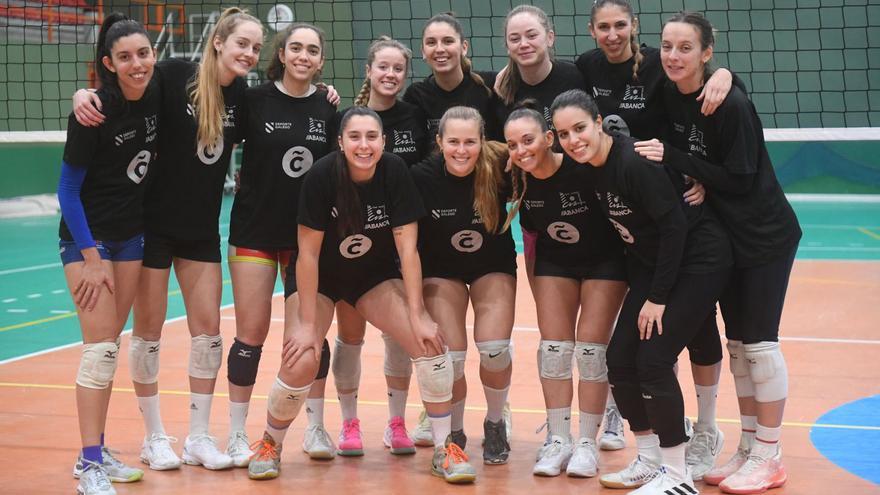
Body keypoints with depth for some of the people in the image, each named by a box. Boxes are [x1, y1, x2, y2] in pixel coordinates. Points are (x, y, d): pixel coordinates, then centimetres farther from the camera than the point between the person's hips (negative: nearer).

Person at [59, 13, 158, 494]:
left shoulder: (156, 97, -5)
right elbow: (67, 190, -15)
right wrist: (91, 258, -16)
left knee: (110, 346, 10)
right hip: (87, 237, -6)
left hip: (131, 236, 6)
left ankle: (98, 452, 18)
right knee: (99, 348, -9)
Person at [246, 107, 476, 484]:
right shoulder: (323, 176, -25)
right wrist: (307, 325, -22)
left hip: (375, 274, 2)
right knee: (300, 364, -21)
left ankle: (444, 450, -2)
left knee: (431, 342, -18)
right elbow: (308, 252, -21)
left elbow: (407, 248, -17)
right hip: (319, 278, -2)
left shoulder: (395, 172, -19)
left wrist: (417, 317, -21)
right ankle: (270, 445, 9)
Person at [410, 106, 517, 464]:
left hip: (494, 266, 0)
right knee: (449, 357, -11)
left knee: (494, 349, -16)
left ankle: (495, 425, 13)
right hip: (441, 269, 0)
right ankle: (453, 433, 17)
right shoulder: (422, 177, -23)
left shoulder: (500, 167, -24)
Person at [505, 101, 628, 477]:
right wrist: (537, 292, 6)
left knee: (591, 348, -8)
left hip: (605, 260, -4)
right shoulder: (519, 180, -14)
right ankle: (558, 440, 8)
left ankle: (587, 443, 4)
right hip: (555, 261, 4)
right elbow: (530, 234, 2)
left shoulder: (585, 169, -29)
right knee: (553, 346, -2)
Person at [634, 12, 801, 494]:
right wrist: (695, 181, -11)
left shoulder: (731, 105, -23)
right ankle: (748, 448, 22)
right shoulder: (670, 95, -2)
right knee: (736, 342, 12)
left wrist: (671, 158, -26)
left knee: (759, 342, -3)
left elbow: (739, 180, -23)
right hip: (724, 237, 7)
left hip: (764, 237, -7)